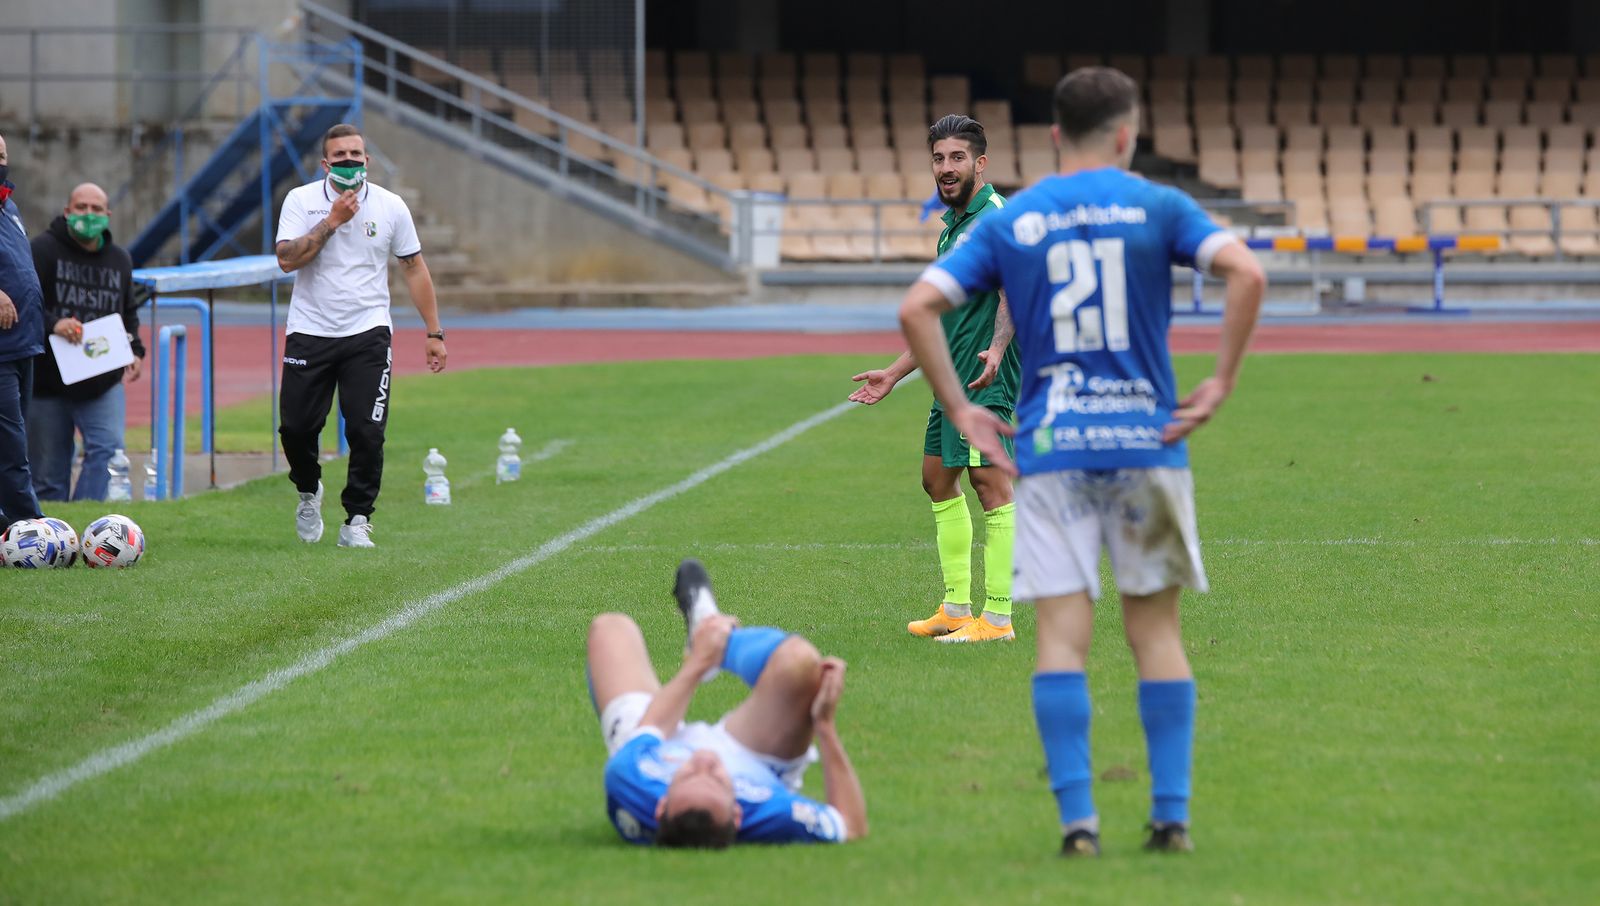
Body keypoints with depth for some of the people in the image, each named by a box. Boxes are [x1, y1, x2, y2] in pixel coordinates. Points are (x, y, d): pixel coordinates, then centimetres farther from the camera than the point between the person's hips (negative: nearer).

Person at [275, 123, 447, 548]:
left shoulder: (390, 207, 2)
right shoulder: (301, 201, -1)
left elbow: (415, 269, 9)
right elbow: (287, 259, -14)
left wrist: (435, 333, 6)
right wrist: (332, 221, -18)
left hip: (367, 334, 0)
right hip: (310, 333, 0)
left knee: (367, 432, -10)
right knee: (295, 426, 0)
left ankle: (357, 521, 3)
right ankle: (308, 492, 30)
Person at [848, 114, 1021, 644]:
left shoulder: (997, 215, -10)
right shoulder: (952, 227, 20)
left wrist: (996, 349, -42)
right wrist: (894, 374, 32)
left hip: (987, 379, -11)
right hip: (952, 378, 11)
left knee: (990, 481, -12)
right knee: (938, 478, 16)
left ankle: (998, 618, -13)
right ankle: (956, 609, 23)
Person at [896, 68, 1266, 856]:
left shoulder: (1009, 223, 7)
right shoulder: (1156, 207, 2)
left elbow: (917, 308, -1)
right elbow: (1245, 272, -13)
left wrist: (959, 412, 4)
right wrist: (1220, 384, -7)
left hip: (1048, 450, 0)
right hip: (1146, 439, 0)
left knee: (1062, 635, -1)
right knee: (1155, 628, 9)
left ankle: (1076, 818, -9)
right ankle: (1172, 814, 7)